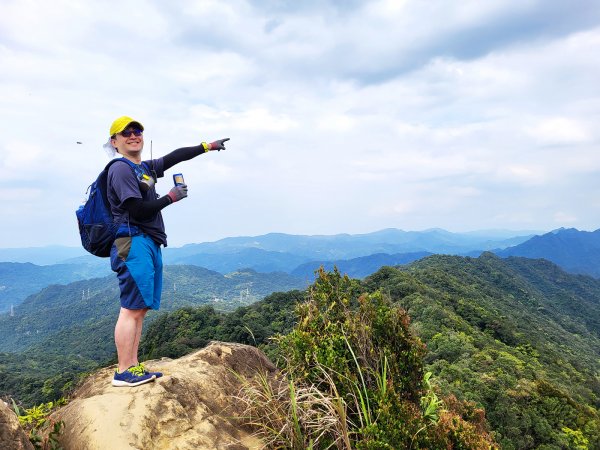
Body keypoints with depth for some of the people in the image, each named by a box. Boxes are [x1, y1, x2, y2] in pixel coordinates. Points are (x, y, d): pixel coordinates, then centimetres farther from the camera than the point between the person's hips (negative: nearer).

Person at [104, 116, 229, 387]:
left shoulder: (145, 168, 20)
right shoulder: (121, 169, -5)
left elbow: (175, 157, 28)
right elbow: (138, 211, -14)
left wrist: (207, 147, 29)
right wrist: (171, 197, -4)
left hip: (149, 245, 9)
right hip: (133, 244, -9)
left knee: (140, 310, 8)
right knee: (131, 310, -9)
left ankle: (133, 367, 14)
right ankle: (123, 372, -4)